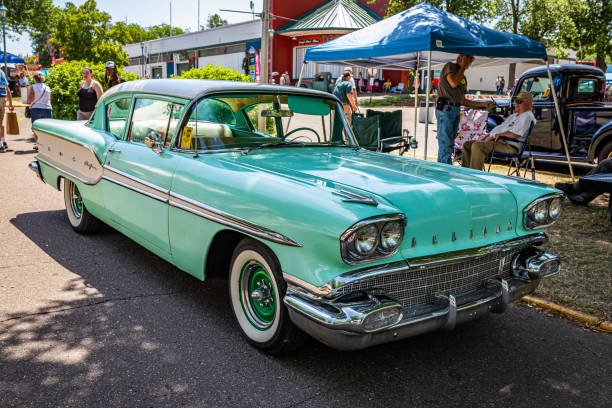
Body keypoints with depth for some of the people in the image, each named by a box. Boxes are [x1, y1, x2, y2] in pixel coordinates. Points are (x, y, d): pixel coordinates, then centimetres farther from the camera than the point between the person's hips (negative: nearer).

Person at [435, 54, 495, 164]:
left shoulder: (463, 77, 23)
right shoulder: (450, 66, 2)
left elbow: (463, 101, 23)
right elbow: (453, 83, -18)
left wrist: (484, 104, 20)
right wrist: (463, 67, -4)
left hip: (456, 110, 8)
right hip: (445, 109, -8)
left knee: (450, 144, 7)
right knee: (445, 143, -10)